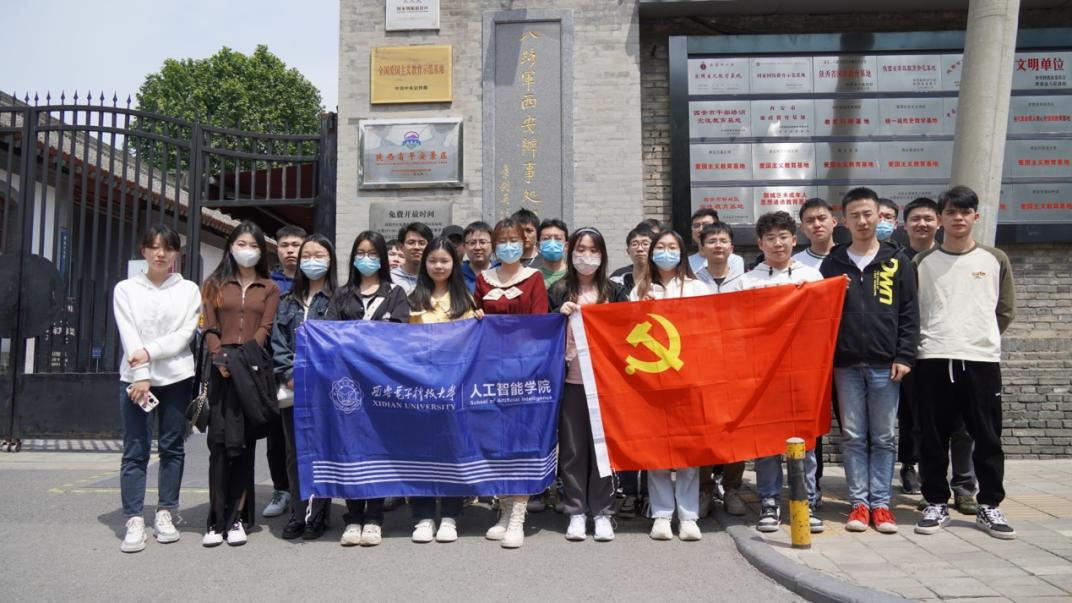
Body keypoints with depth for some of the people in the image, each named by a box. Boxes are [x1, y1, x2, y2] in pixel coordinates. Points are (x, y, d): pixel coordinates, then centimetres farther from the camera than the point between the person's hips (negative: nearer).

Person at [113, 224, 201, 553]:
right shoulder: (126, 289, 8)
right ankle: (134, 520, 1)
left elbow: (185, 334, -1)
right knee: (136, 450, -2)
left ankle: (165, 513, 14)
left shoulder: (189, 290, 9)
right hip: (135, 377, 0)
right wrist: (140, 376, -14)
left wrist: (150, 352, -14)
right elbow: (129, 336, -3)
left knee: (172, 447, 5)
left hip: (177, 377, 1)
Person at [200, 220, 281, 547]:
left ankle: (237, 519, 5)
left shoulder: (269, 288, 14)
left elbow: (265, 328, 2)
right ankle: (216, 520, 0)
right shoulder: (214, 284, 16)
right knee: (219, 441, -4)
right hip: (222, 369, 0)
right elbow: (209, 328, 6)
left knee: (245, 443, 0)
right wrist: (221, 358, -11)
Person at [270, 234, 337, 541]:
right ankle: (298, 513, 15)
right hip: (291, 387, 4)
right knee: (294, 452, 7)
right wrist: (289, 374, -4)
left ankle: (317, 513, 11)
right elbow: (278, 341, 9)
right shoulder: (288, 301, 15)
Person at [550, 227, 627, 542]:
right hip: (571, 380, 0)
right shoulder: (559, 292, 8)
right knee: (572, 447, 4)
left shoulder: (615, 291, 9)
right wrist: (559, 314, -8)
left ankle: (602, 512, 14)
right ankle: (576, 512, 14)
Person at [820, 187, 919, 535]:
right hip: (846, 364, 1)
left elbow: (909, 312, 3)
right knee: (853, 437, 4)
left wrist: (904, 356, -6)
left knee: (884, 438, 5)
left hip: (885, 364, 0)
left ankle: (881, 504, 14)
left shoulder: (897, 261, 6)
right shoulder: (833, 262, 8)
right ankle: (859, 503, 12)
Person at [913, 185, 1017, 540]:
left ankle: (989, 506, 17)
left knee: (987, 437, 4)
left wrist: (980, 338, 10)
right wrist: (930, 341, 4)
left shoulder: (995, 260, 8)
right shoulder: (923, 262, 7)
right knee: (934, 438, 4)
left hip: (982, 359, 0)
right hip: (934, 360, 0)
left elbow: (1006, 310, 12)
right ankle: (936, 504, 15)